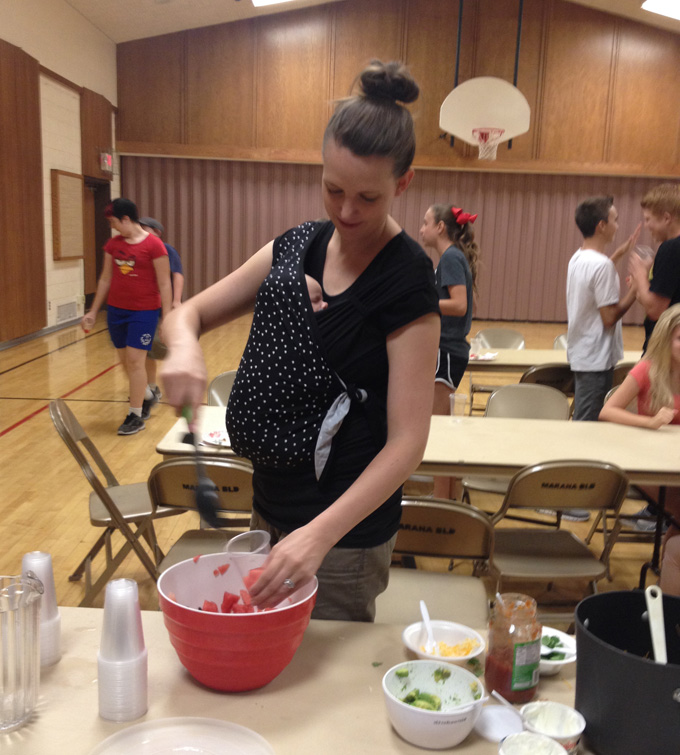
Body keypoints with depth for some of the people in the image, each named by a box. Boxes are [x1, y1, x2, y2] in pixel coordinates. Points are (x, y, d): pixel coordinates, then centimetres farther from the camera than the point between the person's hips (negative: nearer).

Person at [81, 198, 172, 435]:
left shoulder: (154, 245, -12)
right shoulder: (112, 244, 5)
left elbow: (164, 284, -10)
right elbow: (105, 279, 14)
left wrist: (167, 318, -13)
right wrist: (93, 311, 15)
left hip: (144, 311, -6)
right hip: (116, 309, 6)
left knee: (135, 361, -7)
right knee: (125, 360, 13)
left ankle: (136, 416, 4)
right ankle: (145, 394, 38)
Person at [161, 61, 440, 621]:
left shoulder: (406, 280, -19)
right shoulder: (297, 248, 0)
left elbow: (408, 439, -21)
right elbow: (192, 312, 4)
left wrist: (319, 535, -32)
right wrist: (183, 345, -21)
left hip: (346, 531, -6)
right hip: (271, 503, 7)